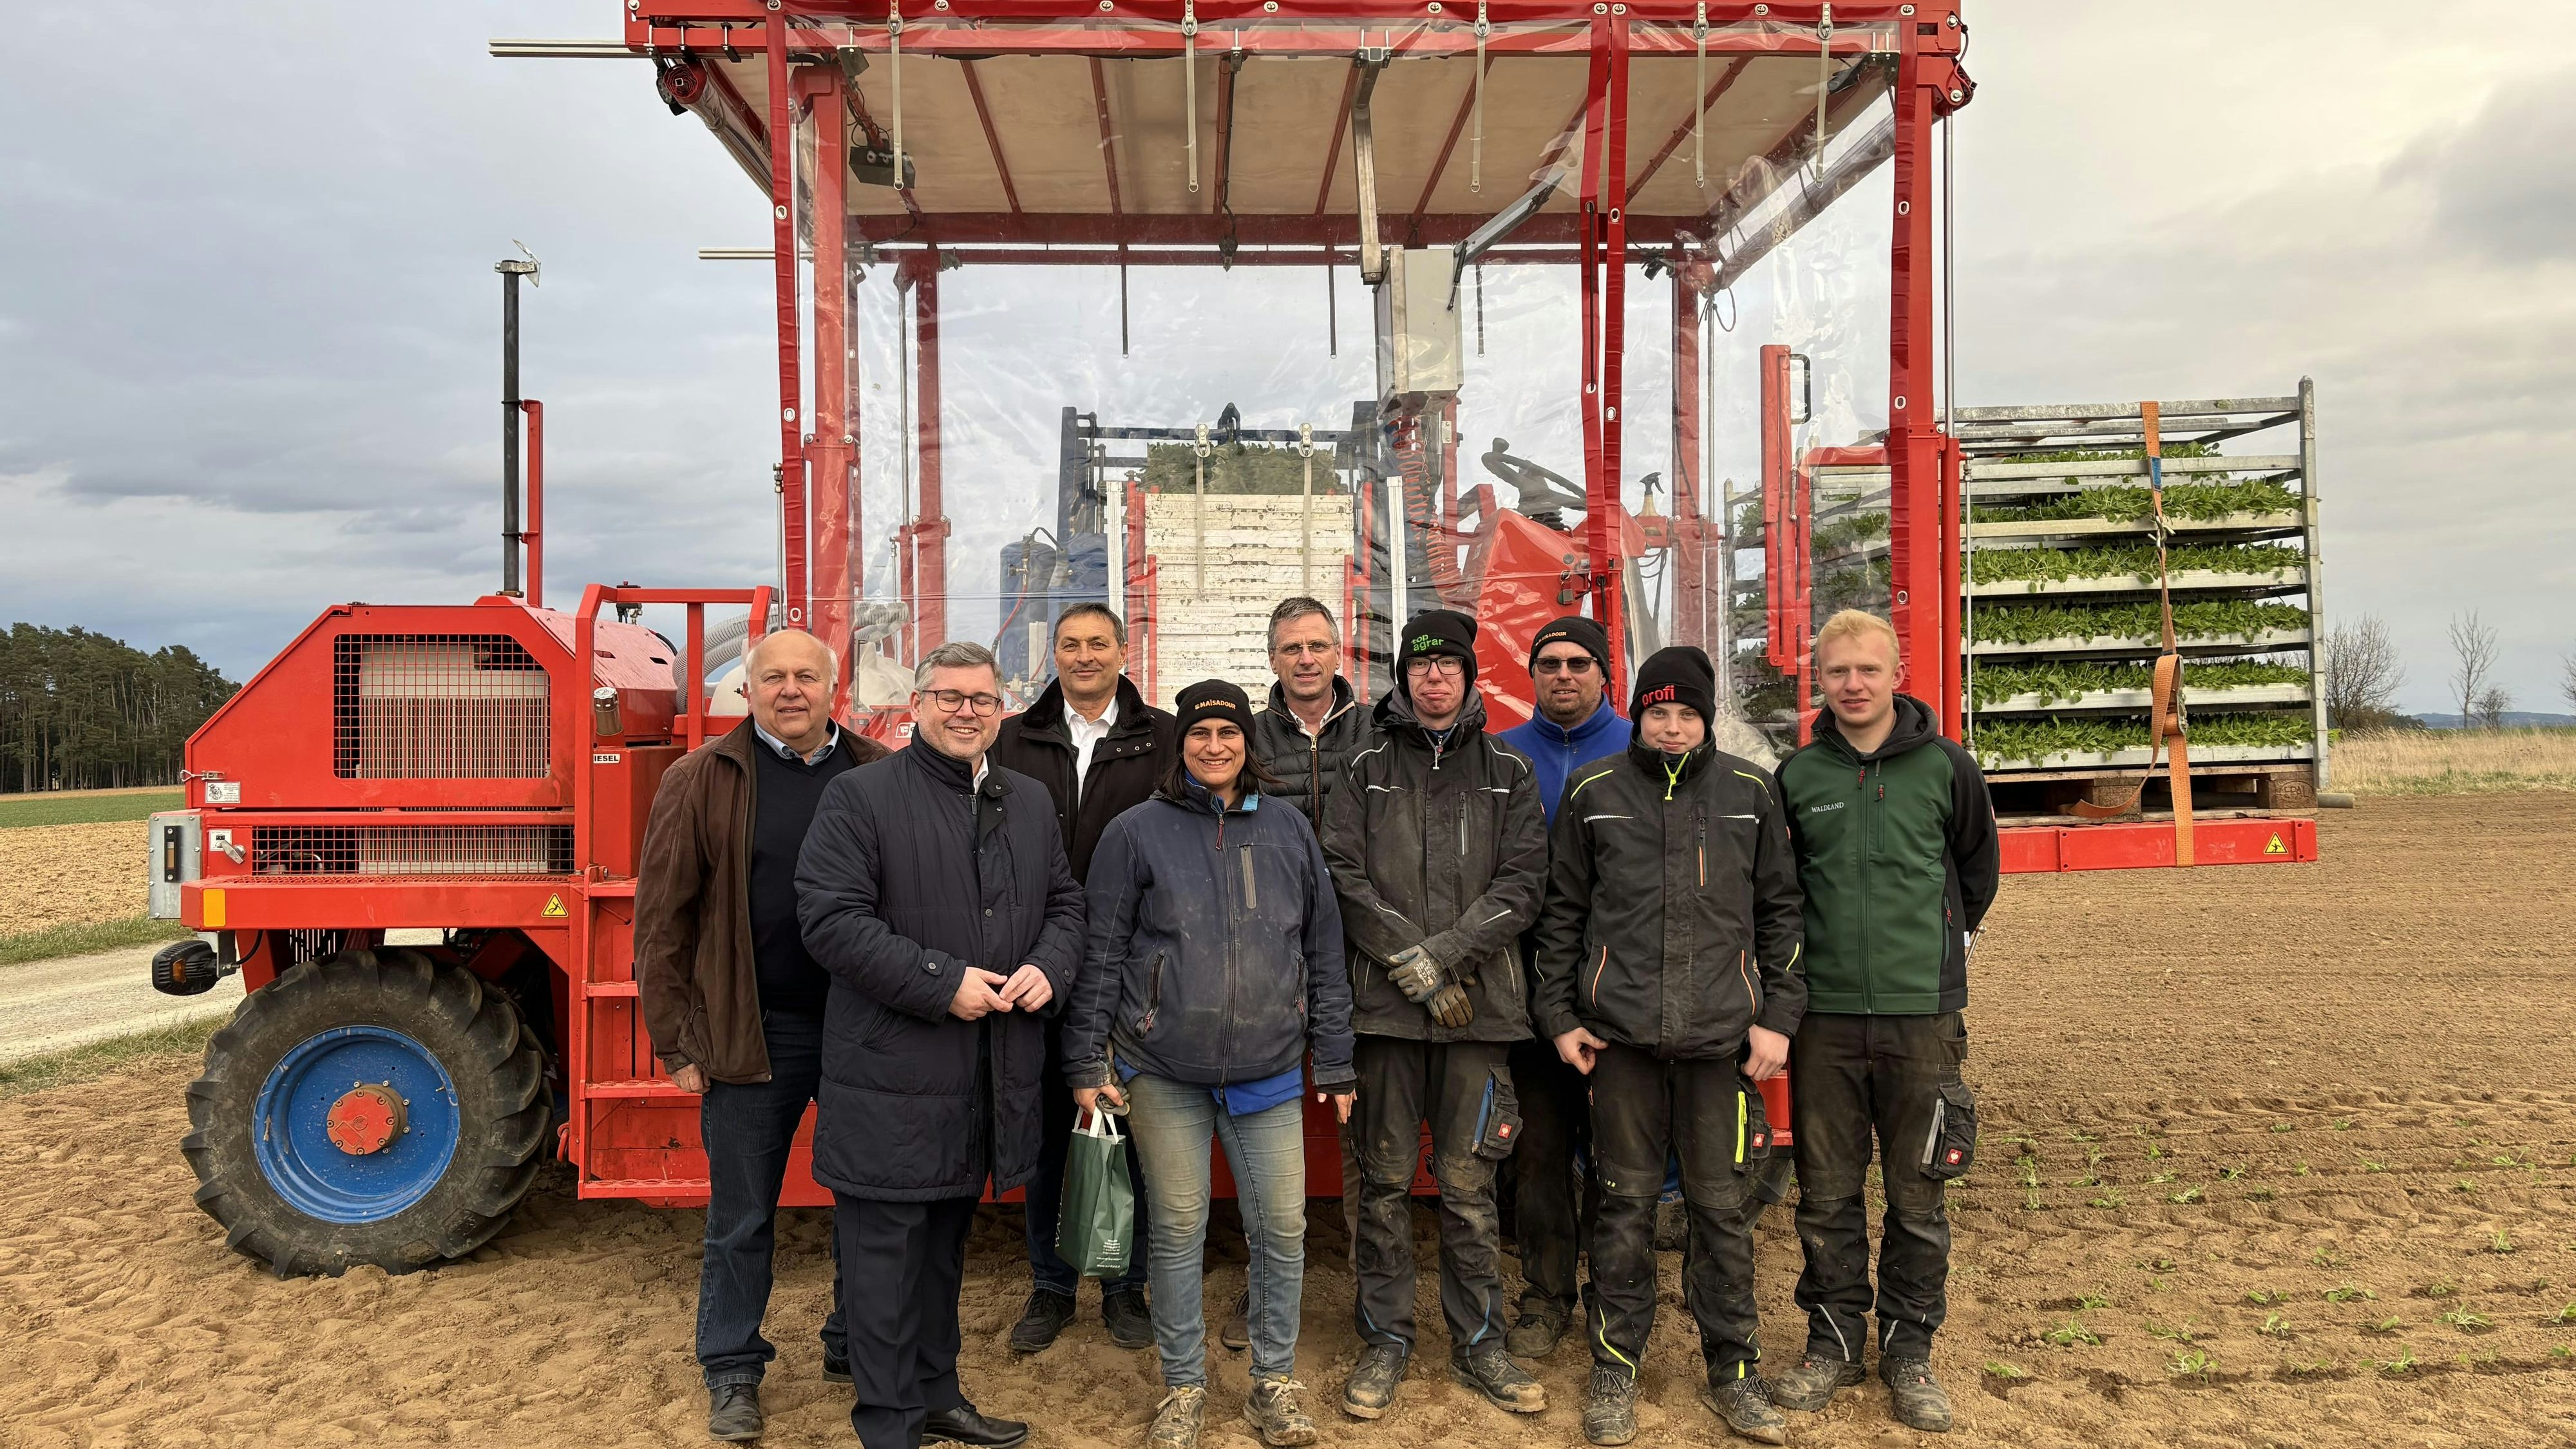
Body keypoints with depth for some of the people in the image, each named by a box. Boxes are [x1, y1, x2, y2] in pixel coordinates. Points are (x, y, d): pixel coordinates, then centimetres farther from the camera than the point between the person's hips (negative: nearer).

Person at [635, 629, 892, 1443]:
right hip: (752, 1033, -2)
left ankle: (855, 1349, 33)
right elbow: (662, 919, -3)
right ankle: (732, 1374, 28)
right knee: (742, 1218, 10)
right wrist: (676, 1042, -5)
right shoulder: (703, 782, -3)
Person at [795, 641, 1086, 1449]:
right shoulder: (861, 797, -8)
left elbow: (1064, 902, 18)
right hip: (891, 1071, -6)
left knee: (945, 1243, 20)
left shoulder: (1030, 803, 12)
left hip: (990, 1073, 6)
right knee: (885, 1249, 3)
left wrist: (1049, 968, -4)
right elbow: (831, 919, -16)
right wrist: (943, 984, -19)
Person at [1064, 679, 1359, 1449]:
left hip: (1269, 1070, 2)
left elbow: (1325, 951, 10)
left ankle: (1274, 1382, 25)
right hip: (1163, 1072, -2)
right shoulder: (1137, 832, -1)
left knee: (1282, 1228, 5)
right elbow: (1102, 952, 1)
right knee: (1177, 1229, 7)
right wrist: (1087, 1060, -2)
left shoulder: (1290, 830, 6)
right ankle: (1184, 1387, 25)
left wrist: (1335, 1062, 9)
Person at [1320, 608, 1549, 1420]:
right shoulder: (1366, 772, 8)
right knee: (1386, 1179, 7)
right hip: (1385, 1006, 0)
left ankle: (1478, 1343, 20)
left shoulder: (1508, 773, 9)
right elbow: (1346, 880, -2)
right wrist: (1415, 969, -11)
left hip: (1478, 1007, 0)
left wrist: (1440, 955, -12)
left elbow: (1520, 887, 0)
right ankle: (1386, 1339, 19)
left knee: (1468, 1183, 6)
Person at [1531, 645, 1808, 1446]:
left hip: (1723, 1036, 1)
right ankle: (1615, 1371, 21)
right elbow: (1562, 911, 8)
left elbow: (1781, 909, 9)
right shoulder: (1593, 793, 4)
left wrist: (1778, 1016, 3)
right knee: (1626, 1205, 8)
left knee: (1722, 1207, 8)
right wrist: (1559, 1014, 5)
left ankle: (1733, 1371, 23)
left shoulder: (1749, 792, 5)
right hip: (1621, 1034, 0)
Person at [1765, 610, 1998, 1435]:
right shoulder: (1797, 777, 2)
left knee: (1918, 1197, 7)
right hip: (1826, 1016, 1)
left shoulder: (1945, 766, -1)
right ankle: (1834, 1341, 24)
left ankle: (1909, 1348, 23)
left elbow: (1979, 866, 15)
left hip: (1923, 1013, -1)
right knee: (1827, 1194, 9)